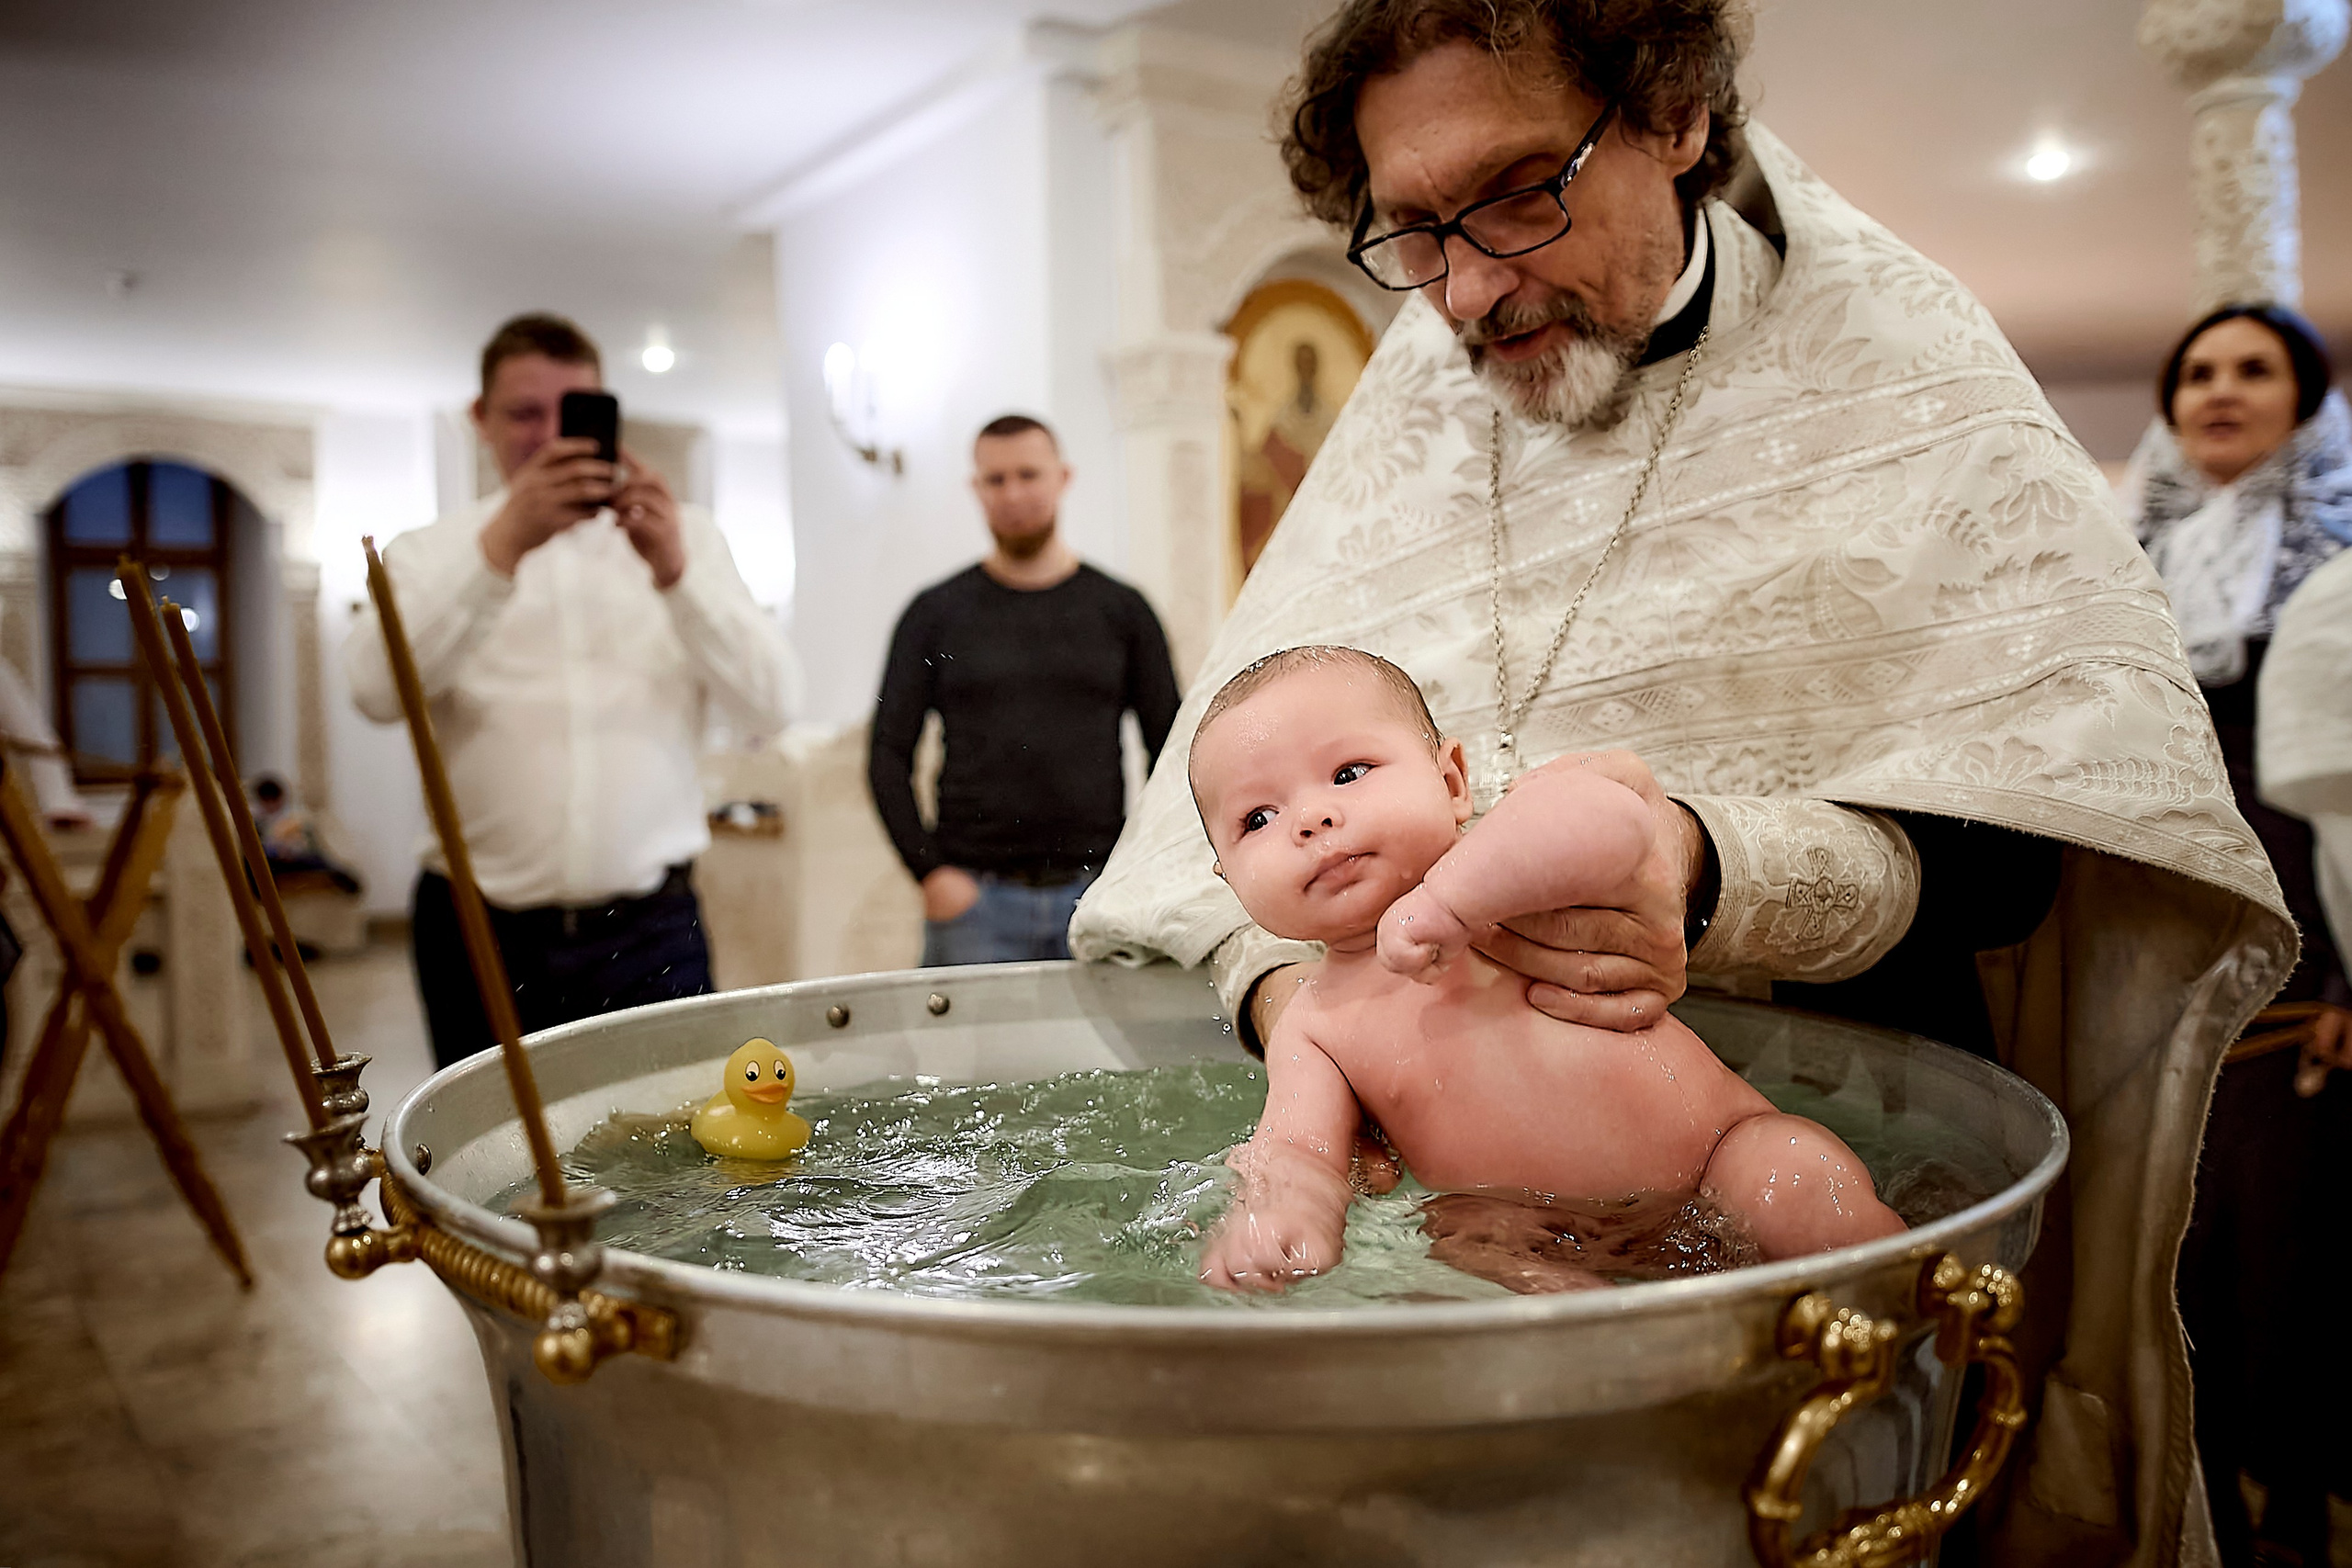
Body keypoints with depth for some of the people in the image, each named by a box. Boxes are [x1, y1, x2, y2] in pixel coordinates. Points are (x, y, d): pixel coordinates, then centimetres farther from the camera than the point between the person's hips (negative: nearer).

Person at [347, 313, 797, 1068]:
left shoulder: (683, 536, 12)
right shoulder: (431, 553, 10)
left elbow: (771, 703, -1)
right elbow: (378, 690, -11)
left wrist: (676, 571, -15)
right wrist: (501, 548, -19)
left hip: (651, 929, 0)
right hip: (484, 933, 0)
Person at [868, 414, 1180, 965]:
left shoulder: (1122, 610, 9)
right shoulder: (937, 614, 7)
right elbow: (889, 758, 5)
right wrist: (931, 872, -6)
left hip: (1096, 893, 1)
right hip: (973, 898, 0)